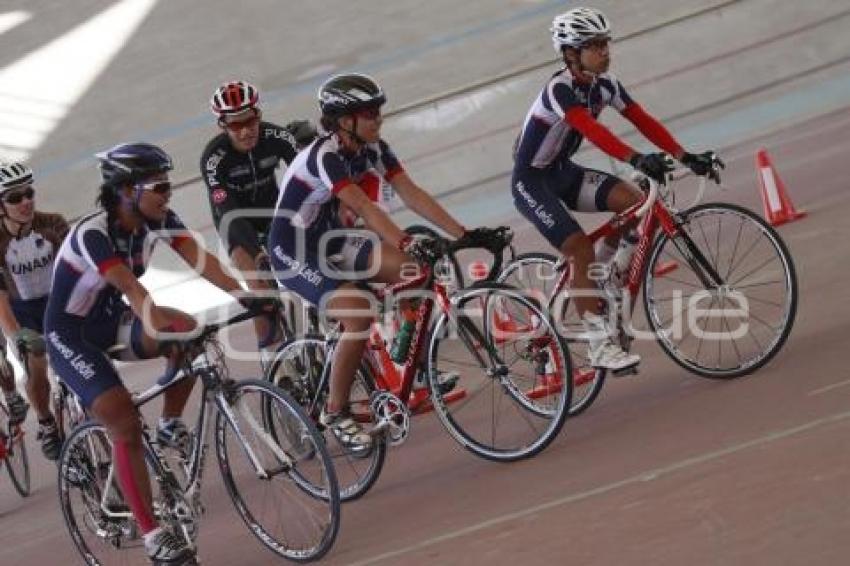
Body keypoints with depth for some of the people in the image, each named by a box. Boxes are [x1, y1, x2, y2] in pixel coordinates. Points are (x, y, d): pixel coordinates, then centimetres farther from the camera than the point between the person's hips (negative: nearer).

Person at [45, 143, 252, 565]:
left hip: (112, 322, 6)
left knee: (187, 329, -23)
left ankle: (170, 426, -2)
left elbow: (200, 260, -23)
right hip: (70, 334, -6)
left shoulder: (159, 220, -10)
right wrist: (164, 330, -57)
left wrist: (244, 296, -39)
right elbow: (130, 286, -44)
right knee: (126, 426, -19)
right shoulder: (92, 233, -30)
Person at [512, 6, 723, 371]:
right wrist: (635, 160, -56)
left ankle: (594, 282, 5)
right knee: (581, 249, -21)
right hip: (531, 181, -8)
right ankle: (600, 347, -17)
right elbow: (592, 130, -43)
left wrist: (685, 157, -19)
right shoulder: (559, 89, -27)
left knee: (634, 202, -13)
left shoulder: (604, 85, -3)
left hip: (562, 172, 8)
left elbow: (643, 121, -8)